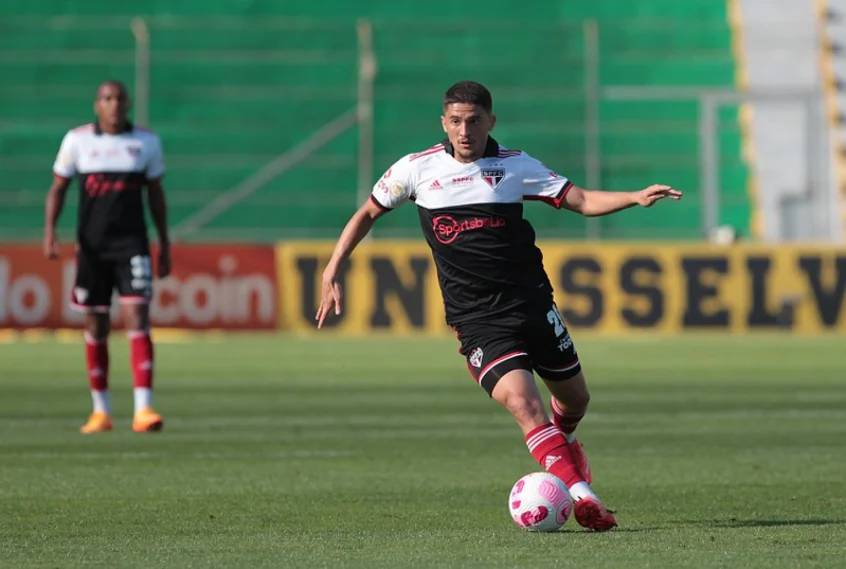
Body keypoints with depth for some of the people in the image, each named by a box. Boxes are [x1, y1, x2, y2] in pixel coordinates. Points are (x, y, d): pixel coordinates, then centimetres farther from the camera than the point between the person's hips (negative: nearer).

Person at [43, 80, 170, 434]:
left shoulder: (146, 142, 4)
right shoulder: (77, 140, 2)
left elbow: (155, 193, 12)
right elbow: (58, 188, 6)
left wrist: (165, 245, 12)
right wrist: (49, 231, -8)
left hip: (132, 245, -1)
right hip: (91, 245, 1)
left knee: (137, 319, -14)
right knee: (95, 326, 7)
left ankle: (143, 409, -19)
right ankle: (101, 411, 18)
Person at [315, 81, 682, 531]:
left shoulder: (515, 166, 2)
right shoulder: (417, 169, 0)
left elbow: (582, 200, 1)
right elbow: (368, 212, 13)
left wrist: (636, 198, -15)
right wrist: (332, 271, 6)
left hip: (531, 302, 2)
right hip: (477, 320, -2)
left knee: (575, 399, 13)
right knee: (523, 403, -22)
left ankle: (564, 442, 50)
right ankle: (582, 496, -25)